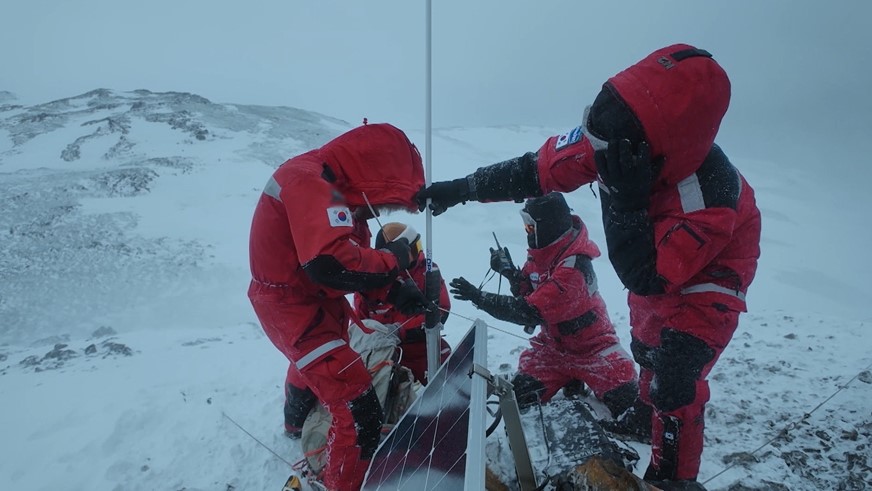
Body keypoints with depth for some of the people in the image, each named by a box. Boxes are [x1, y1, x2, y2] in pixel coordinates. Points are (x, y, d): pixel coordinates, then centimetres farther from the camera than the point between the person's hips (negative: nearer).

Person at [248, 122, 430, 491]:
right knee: (358, 408, -13)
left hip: (311, 295, 11)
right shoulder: (313, 184, -28)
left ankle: (298, 421, 67)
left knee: (315, 361, 38)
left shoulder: (336, 187, 3)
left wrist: (393, 290, -9)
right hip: (292, 303, -11)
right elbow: (331, 263, -39)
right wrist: (394, 259, -24)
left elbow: (352, 253, 4)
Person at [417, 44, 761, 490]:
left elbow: (644, 278, -36)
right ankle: (645, 416, 54)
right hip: (656, 259, 6)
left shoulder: (708, 198, -43)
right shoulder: (615, 140, -30)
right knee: (646, 353, 25)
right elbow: (538, 170, -19)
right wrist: (459, 189, -17)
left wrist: (625, 201, -47)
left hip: (708, 275, -6)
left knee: (673, 383, -12)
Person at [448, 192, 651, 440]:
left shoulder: (573, 266, -32)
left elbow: (531, 312, -33)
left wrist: (479, 297, -31)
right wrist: (509, 270, -15)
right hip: (553, 344, 7)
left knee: (631, 411, -13)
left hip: (592, 345, -7)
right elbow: (528, 293, 4)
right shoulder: (542, 251, -6)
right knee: (519, 399, -2)